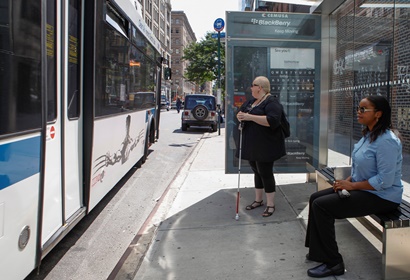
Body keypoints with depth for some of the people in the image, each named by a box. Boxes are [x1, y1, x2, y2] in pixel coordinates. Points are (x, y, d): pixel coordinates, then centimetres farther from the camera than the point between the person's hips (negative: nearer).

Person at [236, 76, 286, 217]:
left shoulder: (271, 102, -13)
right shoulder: (251, 101, 14)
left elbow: (272, 121, -27)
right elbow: (241, 112, 21)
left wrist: (250, 117, -27)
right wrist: (240, 116, -4)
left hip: (264, 146, -8)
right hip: (251, 145, 8)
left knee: (265, 173, -2)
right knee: (256, 171, 16)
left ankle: (270, 204, 10)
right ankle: (258, 200, 29)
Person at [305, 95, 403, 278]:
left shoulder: (386, 141, -23)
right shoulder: (368, 134, 8)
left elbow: (384, 181, -26)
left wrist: (352, 185, -18)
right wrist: (347, 180, 1)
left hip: (381, 196, -10)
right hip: (362, 187, 10)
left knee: (321, 205, -18)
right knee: (315, 198, 4)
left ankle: (333, 264, -4)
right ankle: (318, 251, 14)